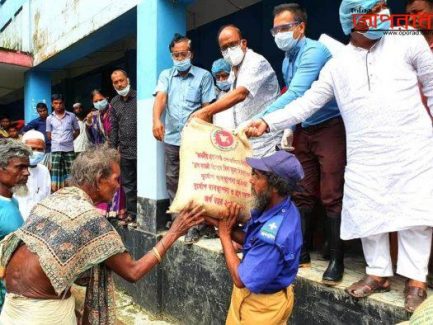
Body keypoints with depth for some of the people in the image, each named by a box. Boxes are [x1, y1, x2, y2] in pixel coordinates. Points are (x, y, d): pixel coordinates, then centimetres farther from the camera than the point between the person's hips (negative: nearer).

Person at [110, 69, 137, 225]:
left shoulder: (139, 97, -4)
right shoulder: (114, 102, 13)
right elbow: (114, 127, 16)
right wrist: (113, 147, 12)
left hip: (140, 149, -5)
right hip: (124, 151, 6)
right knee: (127, 184, 12)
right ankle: (132, 213, 24)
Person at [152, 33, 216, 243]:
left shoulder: (204, 76, 2)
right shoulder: (166, 75, 11)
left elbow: (207, 108, 0)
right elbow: (160, 98, -6)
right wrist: (156, 120, -25)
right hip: (171, 139, 4)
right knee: (172, 181, 10)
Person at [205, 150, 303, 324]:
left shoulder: (274, 234, -36)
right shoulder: (271, 206, -10)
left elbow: (241, 279, -26)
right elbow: (250, 241, 2)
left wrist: (224, 234, -21)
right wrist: (222, 224, -13)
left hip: (263, 305, -8)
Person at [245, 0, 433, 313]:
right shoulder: (337, 65, 5)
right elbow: (307, 103, 0)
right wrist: (268, 122, -11)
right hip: (366, 157, 1)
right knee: (368, 214, 4)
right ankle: (378, 273, 22)